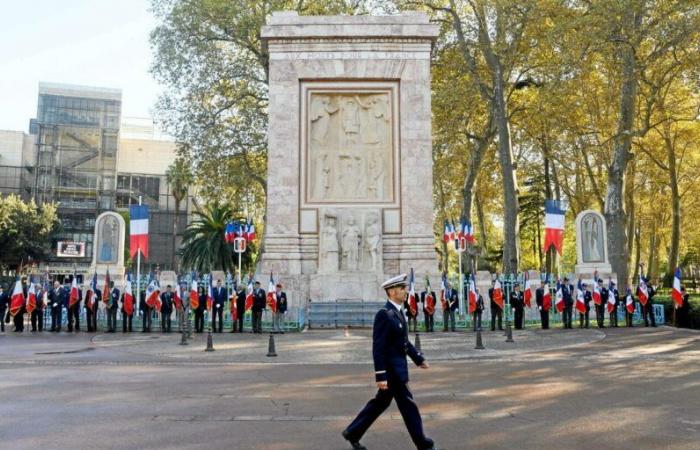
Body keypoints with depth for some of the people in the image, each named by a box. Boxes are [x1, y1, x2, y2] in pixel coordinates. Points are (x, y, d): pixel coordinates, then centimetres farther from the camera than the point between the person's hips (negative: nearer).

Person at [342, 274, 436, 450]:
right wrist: (380, 376, -23)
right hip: (391, 369, -10)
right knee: (408, 404, 2)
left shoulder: (398, 312, 10)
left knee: (381, 402, 17)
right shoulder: (384, 314, -20)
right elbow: (378, 348, -22)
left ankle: (353, 432, 28)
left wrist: (419, 358, 18)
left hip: (398, 367, 10)